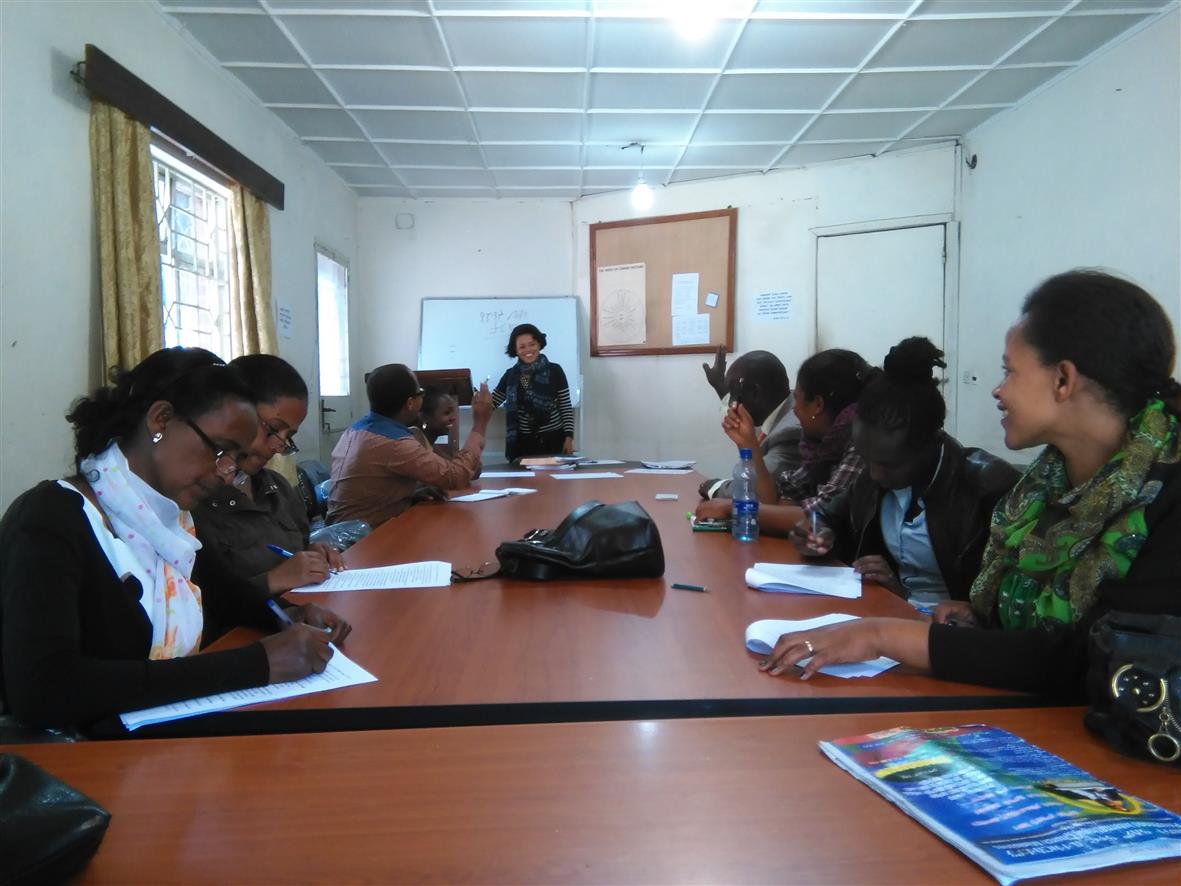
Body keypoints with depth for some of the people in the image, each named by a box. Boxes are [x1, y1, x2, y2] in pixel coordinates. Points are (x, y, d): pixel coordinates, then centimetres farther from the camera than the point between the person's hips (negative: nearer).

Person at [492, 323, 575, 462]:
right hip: (523, 443, 2)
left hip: (553, 439, -2)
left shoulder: (554, 371, -3)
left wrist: (569, 437, -7)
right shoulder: (510, 376, 3)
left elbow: (566, 408, -1)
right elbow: (490, 404, 8)